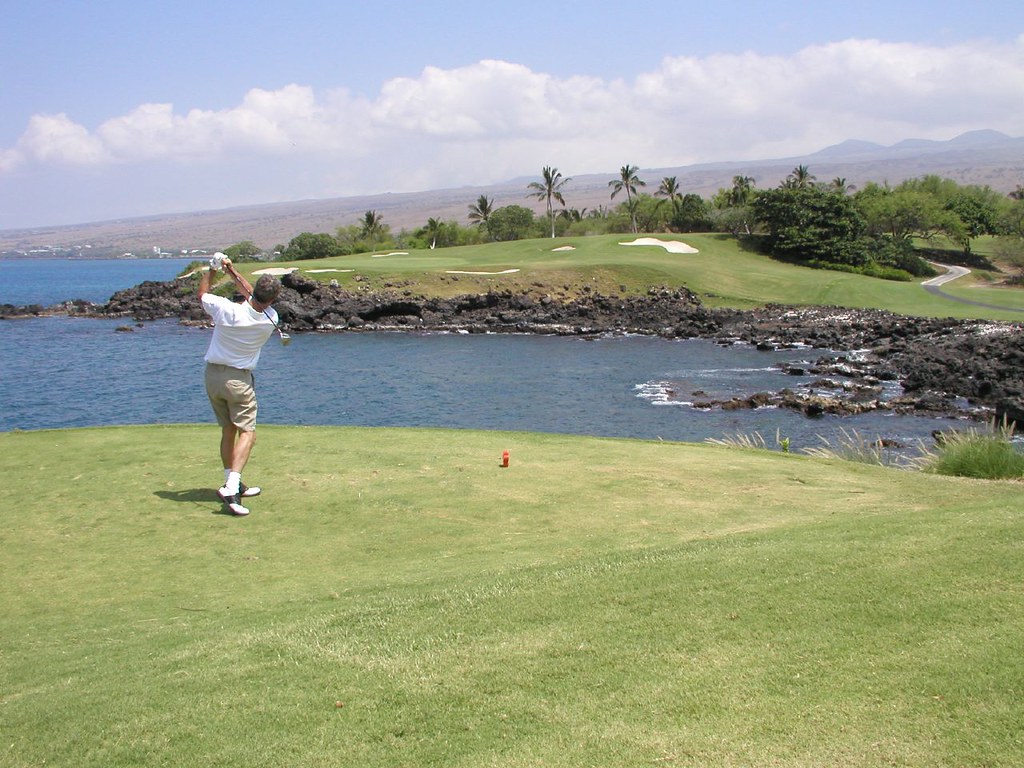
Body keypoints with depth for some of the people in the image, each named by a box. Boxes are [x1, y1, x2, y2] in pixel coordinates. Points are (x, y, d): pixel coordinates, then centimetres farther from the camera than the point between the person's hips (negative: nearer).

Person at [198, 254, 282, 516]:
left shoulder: (227, 309, -16)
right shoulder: (270, 320, -13)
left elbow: (202, 293, 6)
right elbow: (250, 293, 7)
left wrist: (212, 268, 17)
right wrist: (231, 270, 14)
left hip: (212, 375, 4)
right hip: (239, 379, -3)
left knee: (228, 430, 14)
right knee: (247, 432, -3)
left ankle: (234, 484, 22)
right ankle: (231, 487, -21)